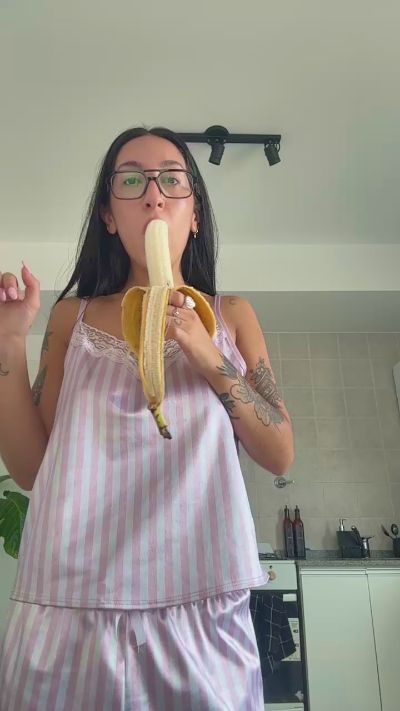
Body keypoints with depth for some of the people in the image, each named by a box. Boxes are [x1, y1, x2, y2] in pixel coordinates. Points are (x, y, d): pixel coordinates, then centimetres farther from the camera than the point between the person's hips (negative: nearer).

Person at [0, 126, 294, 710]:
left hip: (199, 604, 0)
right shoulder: (72, 316, 7)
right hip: (71, 602, 1)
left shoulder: (232, 315, 7)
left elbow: (280, 456, 2)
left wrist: (208, 358, -12)